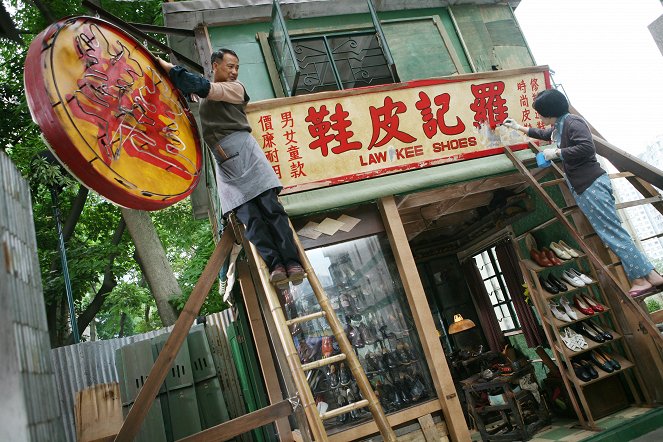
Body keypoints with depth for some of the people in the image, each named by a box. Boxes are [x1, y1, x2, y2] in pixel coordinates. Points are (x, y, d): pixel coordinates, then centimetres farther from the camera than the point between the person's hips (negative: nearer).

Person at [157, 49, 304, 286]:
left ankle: (291, 261, -18)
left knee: (270, 206, -14)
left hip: (243, 150, -3)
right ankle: (275, 264, -20)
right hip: (225, 164, 4)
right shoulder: (203, 97, 28)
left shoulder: (235, 88, 11)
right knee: (248, 215, -12)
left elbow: (203, 87, -3)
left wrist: (169, 67, 1)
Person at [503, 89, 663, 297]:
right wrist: (518, 127, 44)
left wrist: (556, 153, -14)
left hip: (592, 184, -9)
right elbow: (543, 134, 40)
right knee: (610, 233, 5)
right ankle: (644, 277, 6)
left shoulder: (572, 122, -10)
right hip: (582, 188, 9)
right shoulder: (557, 128, 18)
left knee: (612, 231, -11)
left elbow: (587, 147, -23)